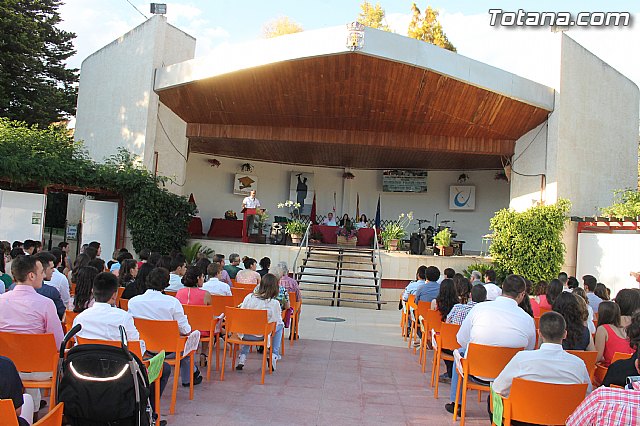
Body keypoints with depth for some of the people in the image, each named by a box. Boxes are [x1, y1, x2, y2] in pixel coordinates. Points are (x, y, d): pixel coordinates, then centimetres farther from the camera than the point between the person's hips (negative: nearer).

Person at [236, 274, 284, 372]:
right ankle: (274, 356, 18)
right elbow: (277, 322, -8)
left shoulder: (249, 297, -9)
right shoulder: (274, 303, -16)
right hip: (261, 336, -2)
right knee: (280, 326, 25)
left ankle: (242, 356, 26)